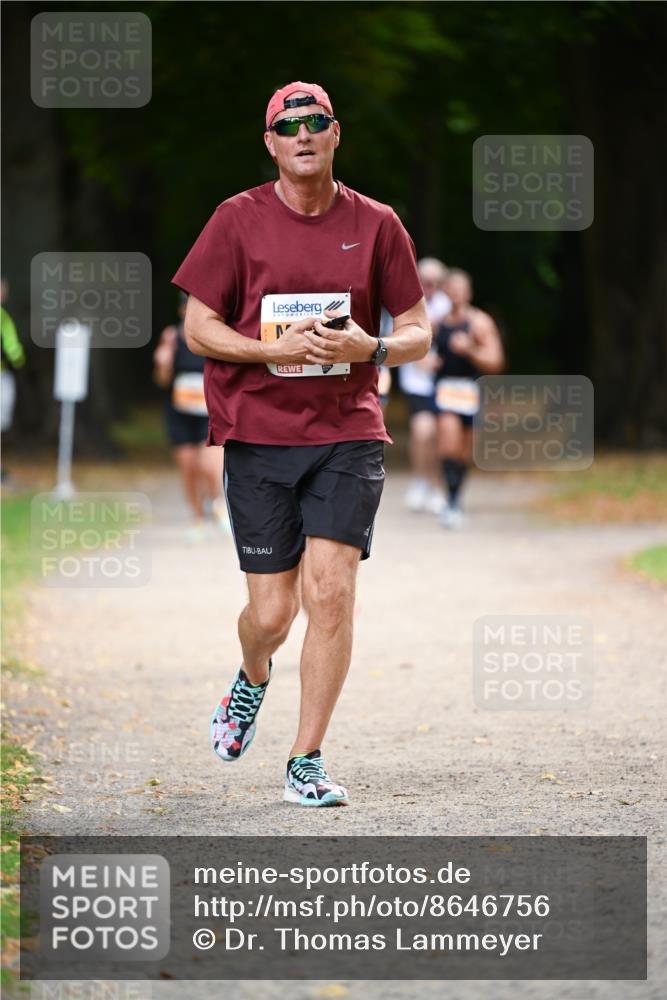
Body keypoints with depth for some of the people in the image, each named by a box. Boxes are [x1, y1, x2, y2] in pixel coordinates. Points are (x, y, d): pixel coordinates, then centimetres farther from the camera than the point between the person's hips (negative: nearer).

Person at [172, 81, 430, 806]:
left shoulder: (375, 225, 5)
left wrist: (370, 348, -13)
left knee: (331, 590, -13)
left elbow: (418, 333, 9)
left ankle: (306, 763, -3)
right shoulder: (238, 220, 1)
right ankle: (252, 680, 38)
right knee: (272, 611, 0)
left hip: (348, 434, 1)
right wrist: (276, 350, -15)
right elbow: (198, 326, 1)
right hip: (257, 435, -1)